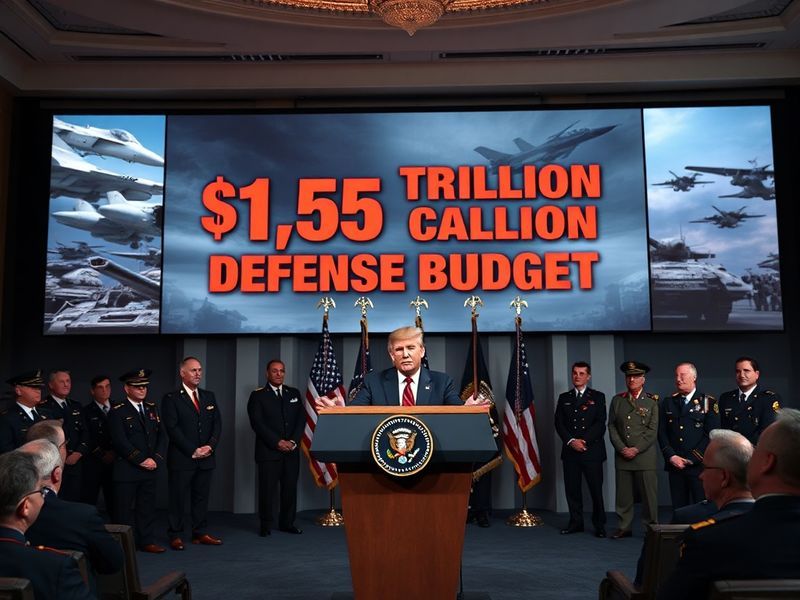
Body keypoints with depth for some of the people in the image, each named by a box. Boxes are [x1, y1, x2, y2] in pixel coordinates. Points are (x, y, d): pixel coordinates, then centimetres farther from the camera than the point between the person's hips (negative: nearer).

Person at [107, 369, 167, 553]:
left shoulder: (152, 409, 13)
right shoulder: (117, 411, -5)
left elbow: (162, 436, 10)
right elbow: (120, 441, -14)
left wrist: (156, 459, -5)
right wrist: (141, 460, -15)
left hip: (150, 469, 5)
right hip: (126, 469, -5)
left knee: (147, 507, 10)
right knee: (123, 509, 1)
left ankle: (146, 541, 18)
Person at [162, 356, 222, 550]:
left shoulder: (209, 396, 13)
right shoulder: (171, 399, -3)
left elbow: (217, 424, 10)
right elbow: (172, 429, -11)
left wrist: (210, 446, -7)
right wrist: (192, 451, -14)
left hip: (206, 458, 5)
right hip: (181, 459, -5)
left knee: (202, 497, 10)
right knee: (178, 498, 2)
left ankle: (200, 533, 19)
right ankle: (175, 535, 12)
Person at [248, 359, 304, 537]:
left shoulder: (294, 393, 14)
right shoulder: (258, 395, 2)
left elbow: (301, 419, 8)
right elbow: (257, 423, -7)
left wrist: (293, 441, -6)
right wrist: (277, 442, -13)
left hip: (291, 450, 4)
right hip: (268, 451, -3)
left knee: (290, 487, 4)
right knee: (267, 489, -2)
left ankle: (287, 523, 14)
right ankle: (265, 525, 9)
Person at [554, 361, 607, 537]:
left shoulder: (598, 397, 5)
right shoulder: (564, 398, 13)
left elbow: (600, 424, -3)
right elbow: (559, 423, 6)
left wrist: (584, 441, -13)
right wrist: (571, 441, -9)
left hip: (592, 450, -2)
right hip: (570, 451, 3)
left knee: (596, 489, -1)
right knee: (572, 488, 4)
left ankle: (599, 525, 8)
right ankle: (576, 522, 14)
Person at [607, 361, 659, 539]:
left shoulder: (652, 401, 2)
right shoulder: (617, 400, 10)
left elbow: (653, 430, -3)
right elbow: (611, 426, 7)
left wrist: (636, 449, -10)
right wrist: (622, 448, -4)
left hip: (645, 456, -3)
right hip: (622, 455, 3)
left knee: (648, 493, 0)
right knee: (623, 493, 5)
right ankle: (624, 527, 14)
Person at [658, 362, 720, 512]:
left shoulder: (708, 402, 1)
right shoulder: (668, 402, 12)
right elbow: (662, 433, 9)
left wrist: (691, 459, -10)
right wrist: (671, 456, -5)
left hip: (700, 465, -3)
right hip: (674, 465, 3)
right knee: (678, 509, 6)